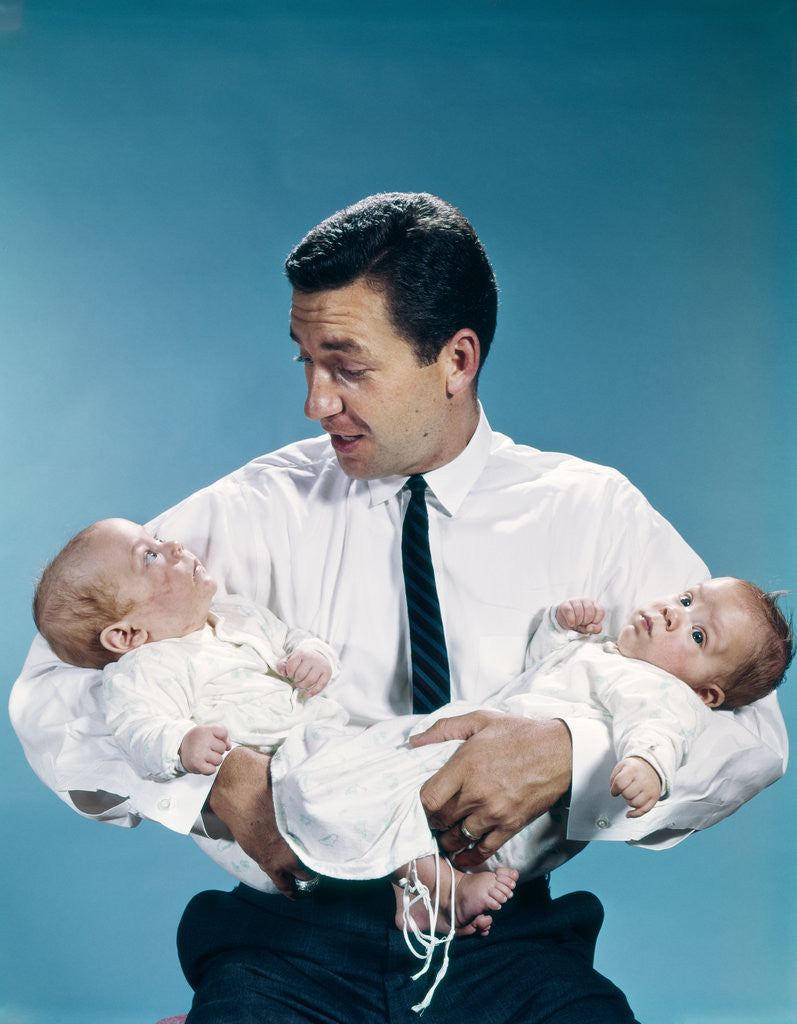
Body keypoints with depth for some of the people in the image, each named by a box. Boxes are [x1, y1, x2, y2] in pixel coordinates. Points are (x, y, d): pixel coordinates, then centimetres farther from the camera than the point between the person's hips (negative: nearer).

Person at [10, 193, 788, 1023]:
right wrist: (217, 778, -17)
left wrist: (570, 756, -20)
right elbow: (48, 695, 1)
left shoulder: (592, 513, 5)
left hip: (509, 935, 1)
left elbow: (750, 729, -2)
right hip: (295, 937, 0)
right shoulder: (254, 512, 5)